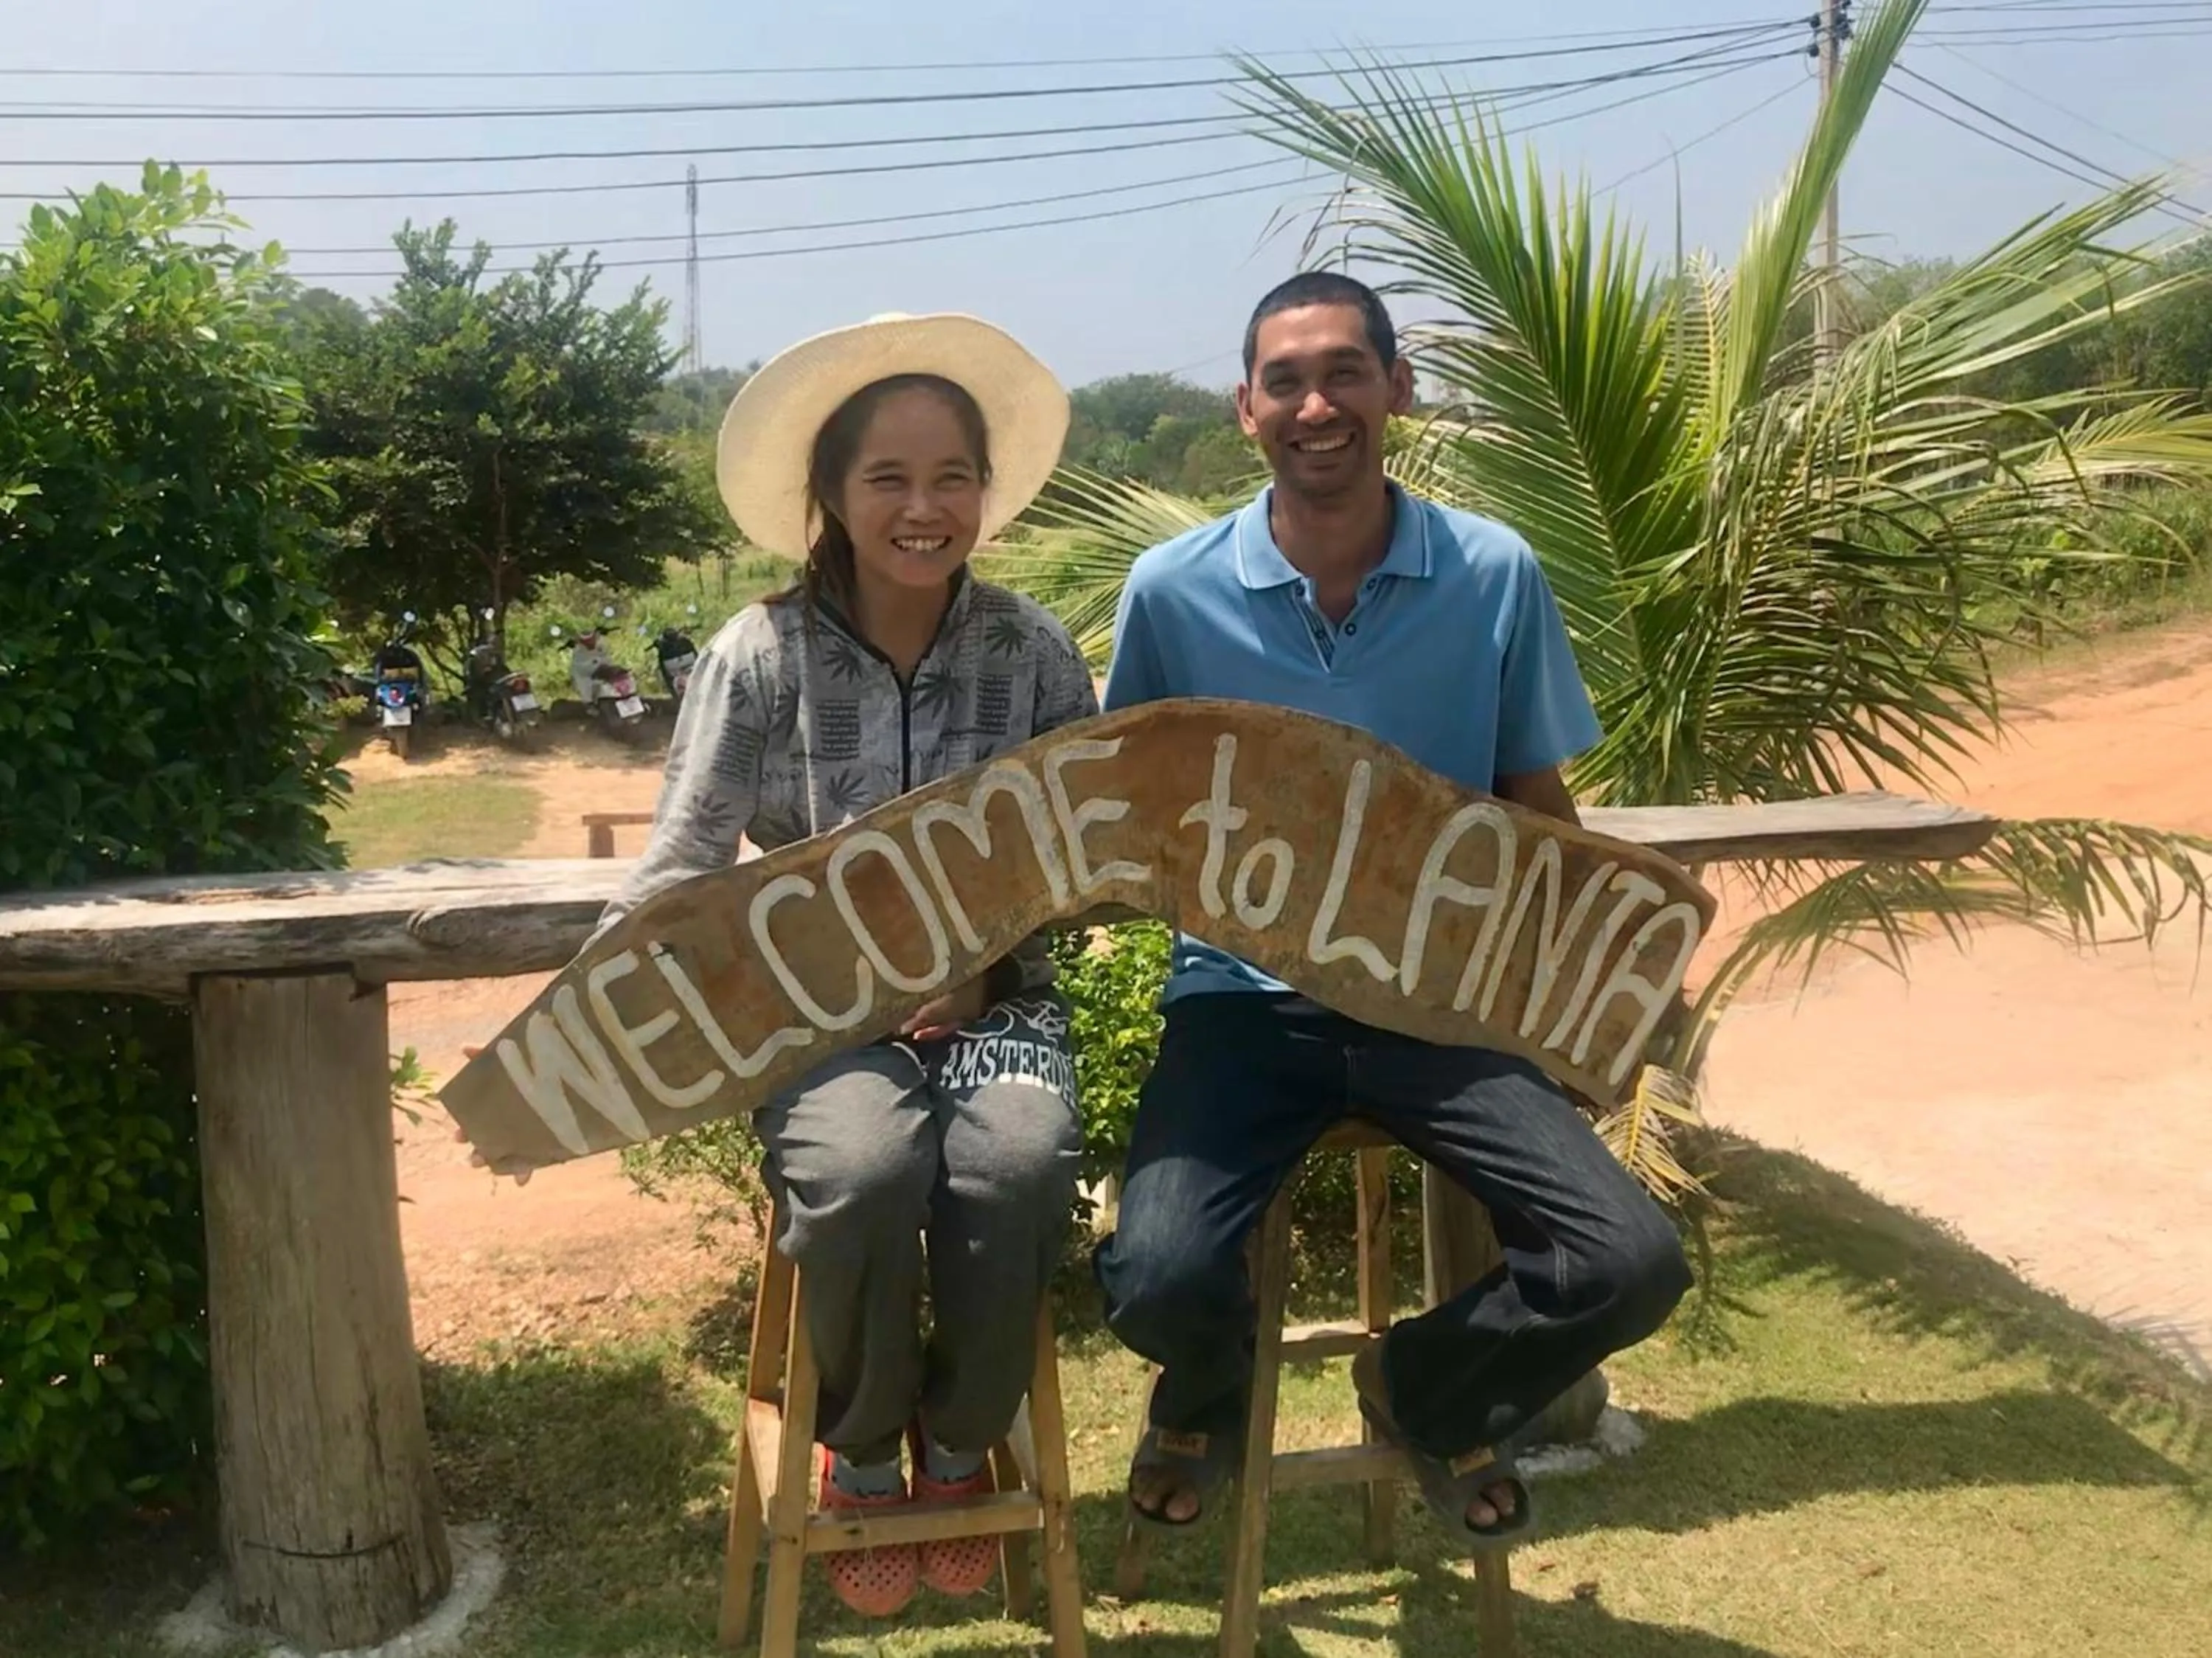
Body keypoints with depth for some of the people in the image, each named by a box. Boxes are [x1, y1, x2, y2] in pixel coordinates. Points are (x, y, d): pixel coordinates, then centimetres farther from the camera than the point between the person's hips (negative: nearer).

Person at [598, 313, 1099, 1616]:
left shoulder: (1033, 650, 1)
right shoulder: (761, 656, -3)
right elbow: (681, 871, -7)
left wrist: (975, 963, -20)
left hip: (996, 999, 1)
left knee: (1016, 1172, -29)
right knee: (862, 1177, -31)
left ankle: (960, 1443, 5)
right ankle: (864, 1452, 3)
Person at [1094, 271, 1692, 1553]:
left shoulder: (1496, 574, -2)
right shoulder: (1173, 589, -4)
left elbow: (1538, 808, 7)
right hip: (1245, 999, -1)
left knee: (1634, 1266, -16)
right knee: (1158, 1280, -24)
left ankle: (1428, 1395, 21)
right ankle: (1207, 1400, 19)